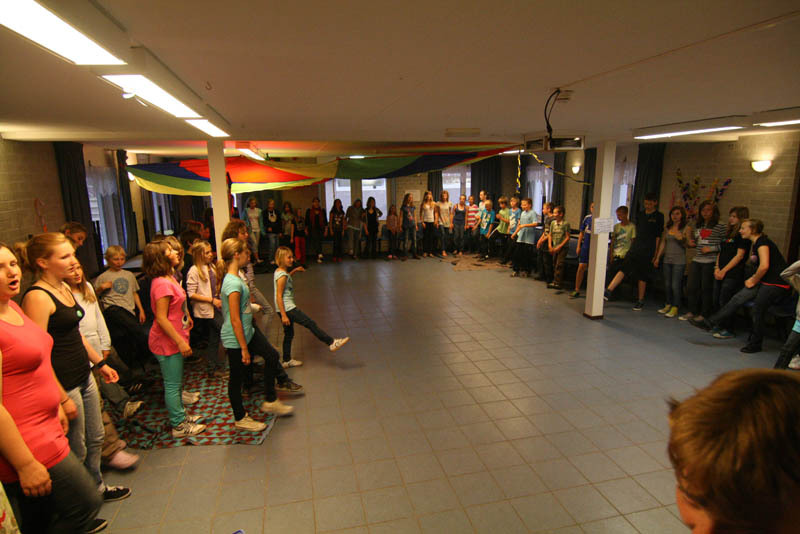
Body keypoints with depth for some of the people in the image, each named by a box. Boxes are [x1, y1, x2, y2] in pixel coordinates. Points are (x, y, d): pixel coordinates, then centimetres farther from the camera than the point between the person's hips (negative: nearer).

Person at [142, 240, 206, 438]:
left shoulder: (169, 278, 7)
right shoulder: (162, 284, -24)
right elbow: (161, 318, -26)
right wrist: (180, 341, -25)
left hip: (173, 340, 10)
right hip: (166, 342, -10)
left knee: (175, 382, 21)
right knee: (173, 384, 2)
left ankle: (180, 416, 36)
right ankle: (179, 426, 15)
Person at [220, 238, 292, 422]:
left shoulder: (234, 278, 3)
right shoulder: (234, 283, -27)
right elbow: (235, 320, -26)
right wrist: (244, 348, -20)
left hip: (248, 331, 10)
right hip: (235, 339, -10)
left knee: (272, 355, 17)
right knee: (237, 378, 8)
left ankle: (270, 401, 30)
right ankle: (240, 418, 28)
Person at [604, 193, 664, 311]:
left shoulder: (659, 216, 0)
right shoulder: (640, 214, 13)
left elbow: (658, 236, -2)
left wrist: (655, 253, -4)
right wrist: (633, 246, 13)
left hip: (648, 250, -4)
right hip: (635, 248, 4)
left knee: (642, 276, 2)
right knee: (623, 269, -7)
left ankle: (640, 301, 13)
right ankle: (608, 291, -15)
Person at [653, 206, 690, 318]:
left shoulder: (686, 228, -2)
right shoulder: (667, 228, 12)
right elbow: (663, 243, 16)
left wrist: (681, 239, -23)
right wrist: (657, 257, 15)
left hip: (679, 261, -5)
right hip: (667, 260, 5)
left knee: (675, 285, -6)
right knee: (667, 284, 10)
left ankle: (675, 308, 1)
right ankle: (668, 304, 21)